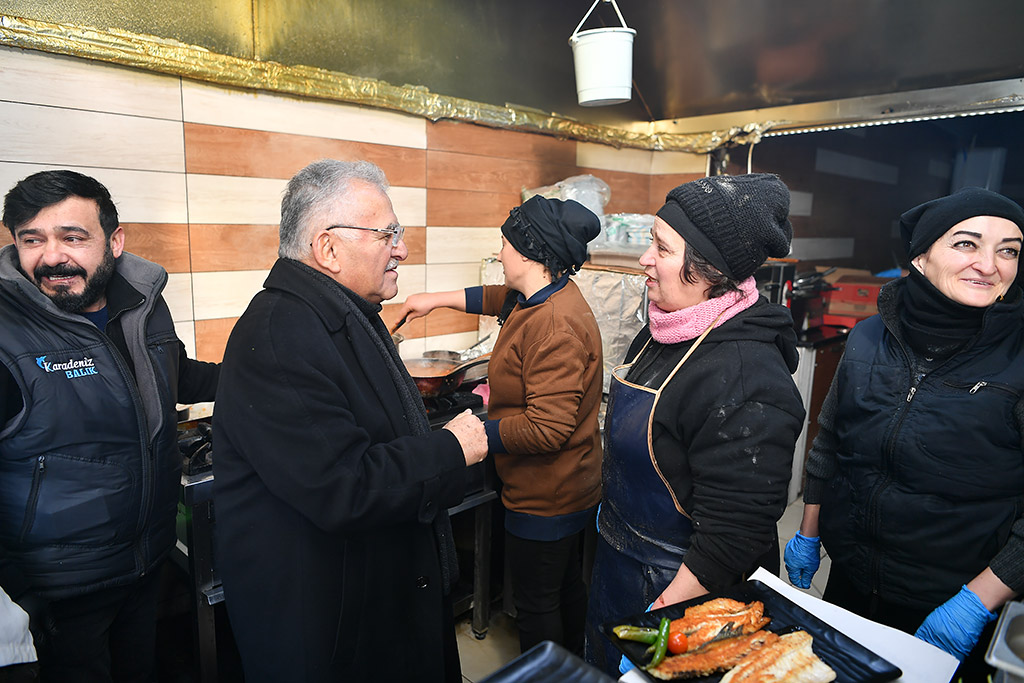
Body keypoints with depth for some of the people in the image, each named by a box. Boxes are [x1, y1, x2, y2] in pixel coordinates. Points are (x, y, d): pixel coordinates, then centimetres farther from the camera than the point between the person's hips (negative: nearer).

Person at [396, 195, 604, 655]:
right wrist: (437, 300, 25)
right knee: (567, 588, 27)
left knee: (535, 605, 10)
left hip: (544, 501, -10)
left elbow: (547, 428, -32)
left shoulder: (555, 325, -30)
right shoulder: (554, 295, 2)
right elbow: (498, 297, 22)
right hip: (571, 493, 10)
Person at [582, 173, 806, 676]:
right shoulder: (663, 330, -3)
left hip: (687, 587, -8)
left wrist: (660, 618, -23)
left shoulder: (744, 379, -31)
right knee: (604, 664, 29)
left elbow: (734, 535, -28)